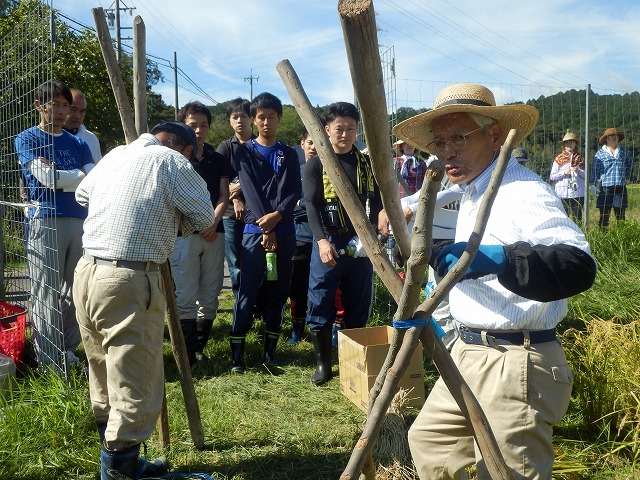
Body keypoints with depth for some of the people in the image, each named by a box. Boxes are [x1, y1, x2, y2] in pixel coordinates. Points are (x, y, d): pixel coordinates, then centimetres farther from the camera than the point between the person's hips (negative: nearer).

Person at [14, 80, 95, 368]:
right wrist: (79, 175, 0)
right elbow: (47, 178, -9)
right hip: (45, 221, -4)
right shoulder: (27, 139, 5)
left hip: (79, 220, 5)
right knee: (47, 293, -4)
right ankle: (47, 358, 4)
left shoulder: (78, 144, 18)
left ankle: (68, 349, 19)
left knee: (74, 290, 7)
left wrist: (58, 176, -10)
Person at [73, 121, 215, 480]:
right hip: (128, 281, -8)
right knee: (135, 386, -1)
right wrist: (175, 220, 20)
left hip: (87, 272, 9)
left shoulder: (115, 154, 16)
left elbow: (82, 194, 30)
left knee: (105, 381, 18)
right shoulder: (172, 161, -4)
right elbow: (204, 219, 1)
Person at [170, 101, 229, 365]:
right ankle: (189, 353, 3)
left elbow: (224, 196, 9)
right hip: (184, 234, -4)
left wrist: (213, 222, -8)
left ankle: (200, 348, 16)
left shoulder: (217, 159, 14)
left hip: (213, 233, 4)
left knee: (210, 296, 6)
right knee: (185, 298, -4)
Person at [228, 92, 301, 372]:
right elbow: (250, 190, -4)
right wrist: (265, 228, -14)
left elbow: (294, 193, 4)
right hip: (254, 231, -2)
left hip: (284, 232, 3)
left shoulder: (289, 155, 15)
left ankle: (270, 350, 15)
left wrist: (276, 216, -15)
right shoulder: (244, 152, 8)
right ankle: (237, 353, -1)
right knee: (247, 292, -6)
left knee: (278, 292, 6)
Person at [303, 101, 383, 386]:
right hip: (328, 242, -2)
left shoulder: (366, 164, 10)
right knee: (321, 304, 0)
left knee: (358, 306, 10)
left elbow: (376, 202, 5)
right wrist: (321, 240, -24)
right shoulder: (316, 165, 1)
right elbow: (312, 205, -9)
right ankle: (323, 363, 14)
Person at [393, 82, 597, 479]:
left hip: (514, 365, -10)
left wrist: (497, 259, -42)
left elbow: (579, 265, -32)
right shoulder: (472, 195, 14)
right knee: (427, 440, 19)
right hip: (468, 356, 10)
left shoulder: (524, 191, -18)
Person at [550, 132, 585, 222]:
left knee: (578, 218, 5)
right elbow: (552, 177, 2)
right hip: (563, 194, -2)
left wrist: (579, 171, -10)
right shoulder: (559, 159, 5)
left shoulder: (580, 158, 10)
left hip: (578, 194, 2)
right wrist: (564, 172, -12)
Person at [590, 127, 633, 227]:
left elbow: (630, 162, 27)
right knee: (604, 216, -1)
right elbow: (595, 169, 0)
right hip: (606, 187, -3)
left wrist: (626, 176, 18)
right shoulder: (600, 153, 2)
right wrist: (592, 184, -8)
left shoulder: (623, 151, 11)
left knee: (620, 216, 7)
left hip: (621, 187, 3)